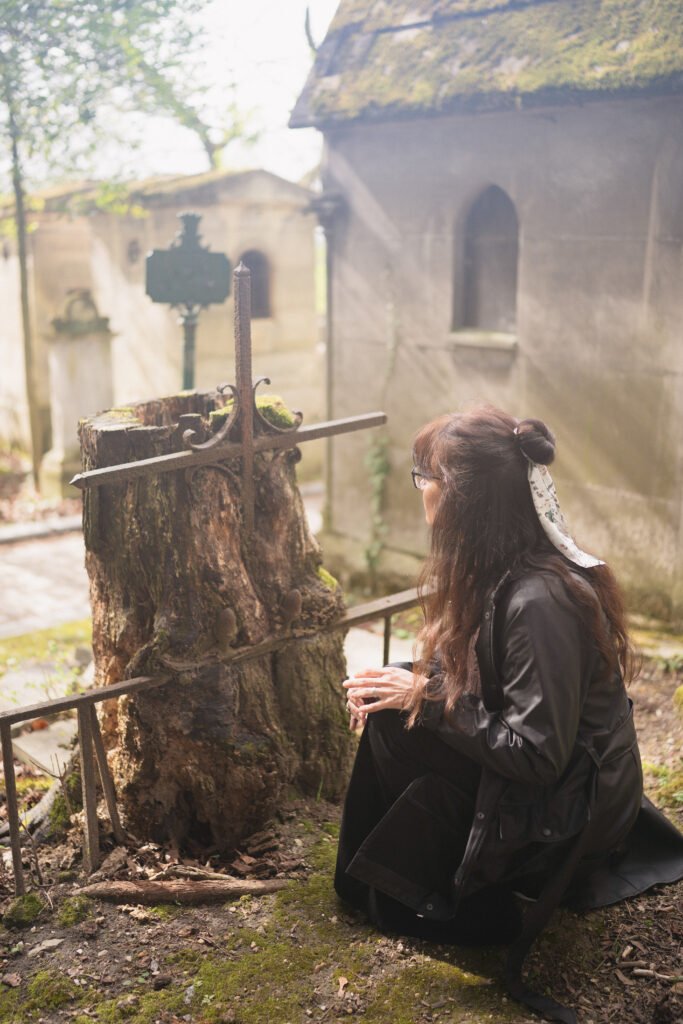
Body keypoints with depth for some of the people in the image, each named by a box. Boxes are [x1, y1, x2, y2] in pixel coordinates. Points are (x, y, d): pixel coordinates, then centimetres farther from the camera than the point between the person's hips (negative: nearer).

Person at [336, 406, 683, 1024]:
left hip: (570, 816, -8)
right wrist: (399, 683, -8)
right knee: (390, 707, 1)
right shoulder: (497, 569, -2)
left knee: (393, 728, -13)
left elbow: (536, 754, -28)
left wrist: (426, 696, -21)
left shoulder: (537, 600, -30)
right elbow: (467, 674, 10)